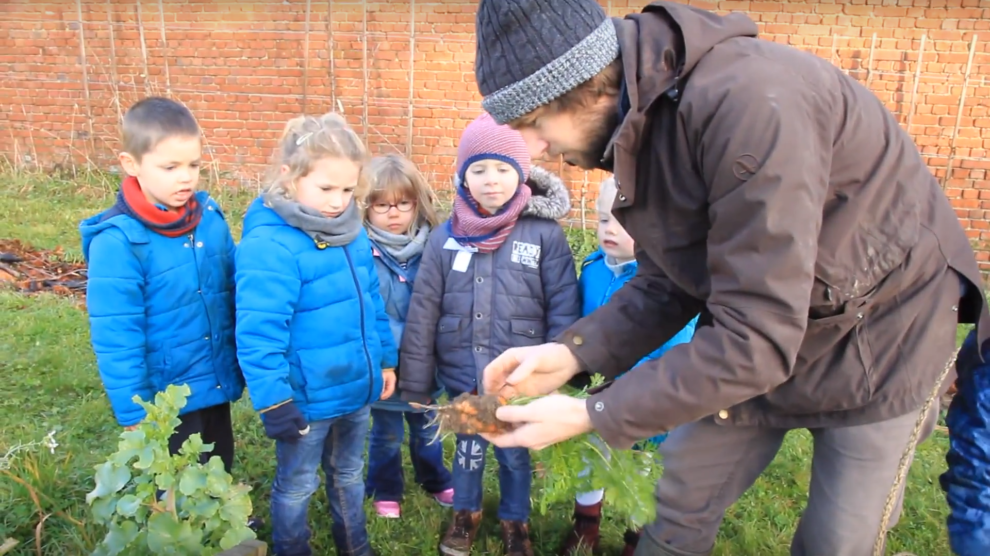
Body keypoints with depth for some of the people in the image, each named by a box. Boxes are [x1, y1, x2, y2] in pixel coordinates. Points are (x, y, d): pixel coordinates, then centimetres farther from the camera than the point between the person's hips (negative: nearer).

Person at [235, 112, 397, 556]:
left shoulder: (352, 232, 0)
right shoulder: (269, 245, -25)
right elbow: (259, 334, -24)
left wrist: (386, 359, 14)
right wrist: (273, 400, -22)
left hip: (357, 388, 7)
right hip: (306, 398, -7)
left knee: (349, 475, 27)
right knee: (296, 486, 17)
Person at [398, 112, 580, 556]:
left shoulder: (545, 233, -12)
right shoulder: (445, 237, -5)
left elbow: (564, 310, -9)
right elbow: (422, 314, -2)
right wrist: (416, 384, 0)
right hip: (463, 376, 2)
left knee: (514, 454, 19)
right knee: (468, 449, 22)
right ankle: (466, 512, 50)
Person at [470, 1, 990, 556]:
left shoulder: (746, 101, -34)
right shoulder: (639, 118, -7)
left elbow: (755, 339, -34)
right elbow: (666, 285, -1)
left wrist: (592, 415, -27)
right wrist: (572, 352, -16)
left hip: (879, 333, -6)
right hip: (754, 330, 7)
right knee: (683, 507, 14)